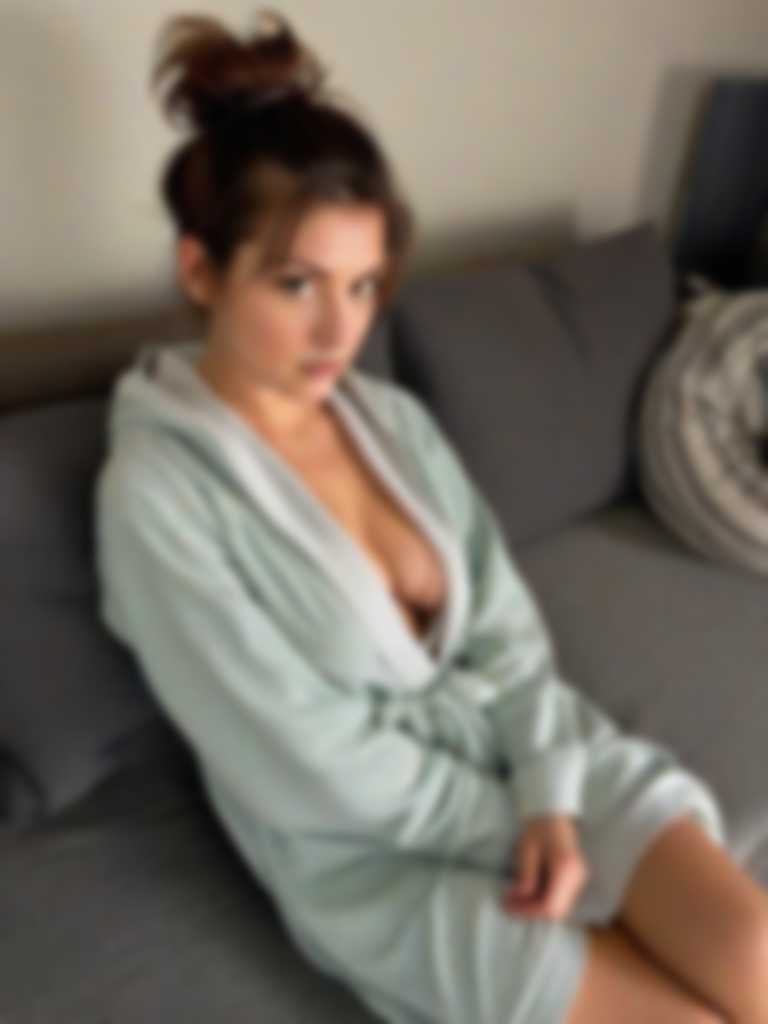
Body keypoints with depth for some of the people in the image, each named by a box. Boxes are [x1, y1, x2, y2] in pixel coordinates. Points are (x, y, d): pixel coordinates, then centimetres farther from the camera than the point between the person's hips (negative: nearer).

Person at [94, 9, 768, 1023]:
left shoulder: (393, 418, 1)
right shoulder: (157, 492, -18)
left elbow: (506, 628, 2)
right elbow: (316, 771, -17)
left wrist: (553, 799, -12)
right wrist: (515, 824, -10)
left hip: (528, 749, 5)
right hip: (380, 851, -4)